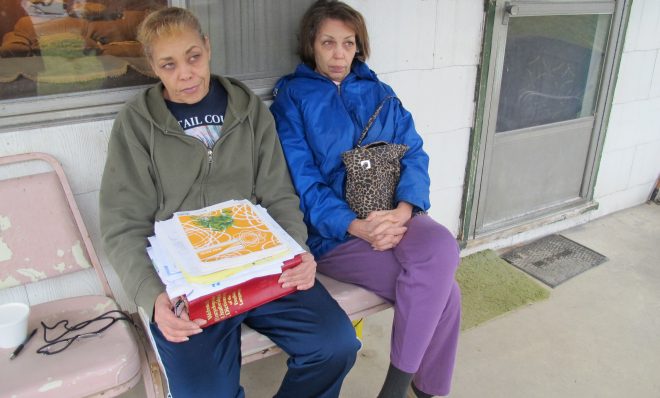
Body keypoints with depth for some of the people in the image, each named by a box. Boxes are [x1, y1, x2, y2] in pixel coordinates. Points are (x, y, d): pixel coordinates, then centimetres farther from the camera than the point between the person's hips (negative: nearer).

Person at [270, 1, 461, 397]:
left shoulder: (378, 93, 16)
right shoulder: (292, 98, 3)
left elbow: (414, 153, 4)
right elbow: (302, 182, -7)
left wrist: (402, 210, -17)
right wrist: (357, 227, -20)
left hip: (393, 215, 4)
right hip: (334, 229, -4)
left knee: (442, 248, -28)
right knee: (441, 291, -22)